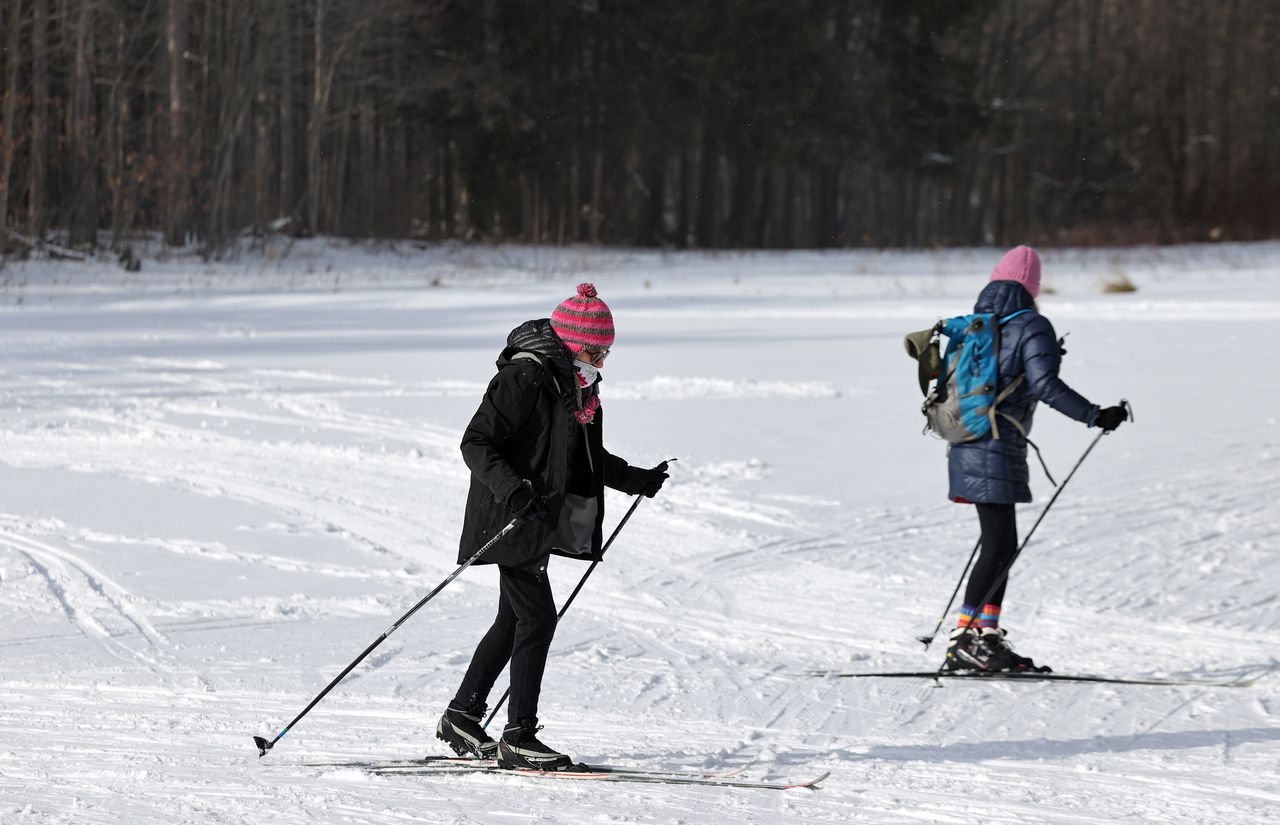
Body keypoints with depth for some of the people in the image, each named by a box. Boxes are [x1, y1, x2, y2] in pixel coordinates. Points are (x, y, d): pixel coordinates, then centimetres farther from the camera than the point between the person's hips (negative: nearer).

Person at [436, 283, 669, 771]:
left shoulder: (578, 383, 11)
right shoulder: (524, 379, -18)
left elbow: (585, 455, 25)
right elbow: (476, 443, -20)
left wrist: (635, 481, 22)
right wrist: (511, 489, -34)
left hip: (543, 519, 10)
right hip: (512, 521, -10)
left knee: (514, 621, 14)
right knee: (537, 617, -12)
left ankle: (461, 717, 25)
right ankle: (519, 736, -9)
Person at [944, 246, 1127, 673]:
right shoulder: (1031, 326, -8)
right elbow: (1045, 386, -19)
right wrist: (1096, 416, -16)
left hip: (966, 447, 8)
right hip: (998, 450, -8)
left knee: (1002, 544, 13)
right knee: (1000, 546, -7)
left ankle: (987, 635, 12)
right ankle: (964, 639, -10)